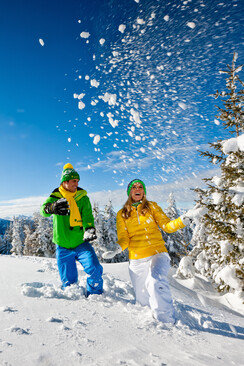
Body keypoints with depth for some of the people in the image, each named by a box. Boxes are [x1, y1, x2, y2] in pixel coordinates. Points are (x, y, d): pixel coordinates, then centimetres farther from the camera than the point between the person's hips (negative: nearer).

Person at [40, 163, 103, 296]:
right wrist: (52, 208, -48)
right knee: (68, 282, 9)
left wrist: (89, 229, -34)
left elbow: (87, 216, -12)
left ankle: (94, 296, 7)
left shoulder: (82, 197, 0)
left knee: (95, 269, -17)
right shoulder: (55, 196, -3)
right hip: (63, 246, 0)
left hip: (81, 243, 0)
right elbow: (44, 209, -23)